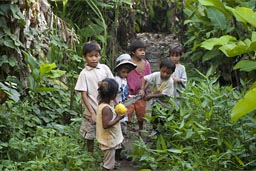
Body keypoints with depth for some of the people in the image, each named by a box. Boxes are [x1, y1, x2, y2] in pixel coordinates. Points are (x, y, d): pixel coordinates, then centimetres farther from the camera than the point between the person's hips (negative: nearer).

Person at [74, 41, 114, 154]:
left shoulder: (105, 68, 0)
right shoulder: (84, 74, -7)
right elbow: (84, 95, -8)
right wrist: (92, 113, -13)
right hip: (92, 111, -2)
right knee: (90, 137, 9)